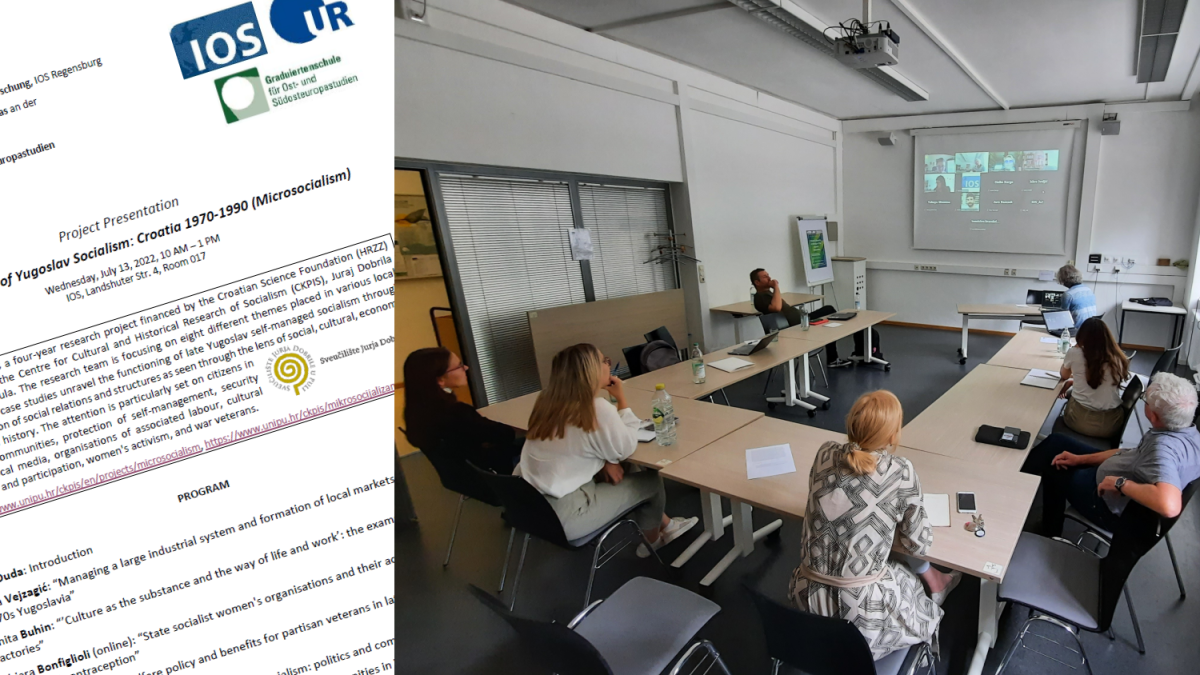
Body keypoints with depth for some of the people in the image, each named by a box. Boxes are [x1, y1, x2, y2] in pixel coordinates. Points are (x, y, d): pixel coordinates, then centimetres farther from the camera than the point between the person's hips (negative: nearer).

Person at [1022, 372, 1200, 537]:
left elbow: (1170, 506, -53)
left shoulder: (1165, 446, -39)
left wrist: (1121, 483, -37)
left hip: (1111, 505, -8)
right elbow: (1133, 453, 5)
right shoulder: (1185, 432, -9)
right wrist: (1080, 459, 6)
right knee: (1056, 442, 16)